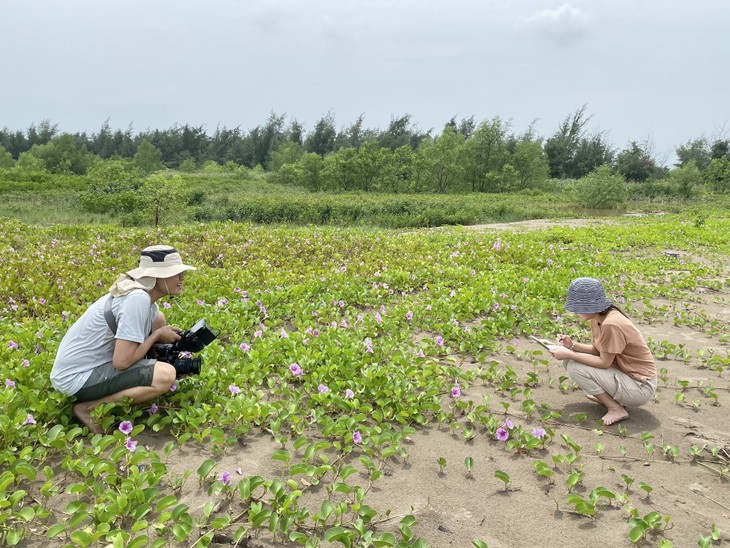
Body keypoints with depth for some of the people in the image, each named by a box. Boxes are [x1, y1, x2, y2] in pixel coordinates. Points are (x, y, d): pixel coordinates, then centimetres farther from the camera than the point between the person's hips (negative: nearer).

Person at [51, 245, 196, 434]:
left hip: (93, 361, 9)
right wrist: (157, 335, -13)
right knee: (166, 375, -24)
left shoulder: (143, 293, 3)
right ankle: (88, 407, -6)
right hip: (77, 378, -9)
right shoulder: (138, 299, -25)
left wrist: (173, 337, -9)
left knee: (158, 319, 9)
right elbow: (122, 361, -27)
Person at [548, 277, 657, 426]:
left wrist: (569, 355, -20)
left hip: (640, 387, -9)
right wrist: (572, 346, -7)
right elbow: (597, 350, 7)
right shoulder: (597, 319, -1)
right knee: (571, 360, 3)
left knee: (575, 367, -19)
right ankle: (605, 396, 11)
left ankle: (616, 409, -6)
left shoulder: (611, 325, -28)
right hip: (623, 373, 9)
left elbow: (604, 363, -21)